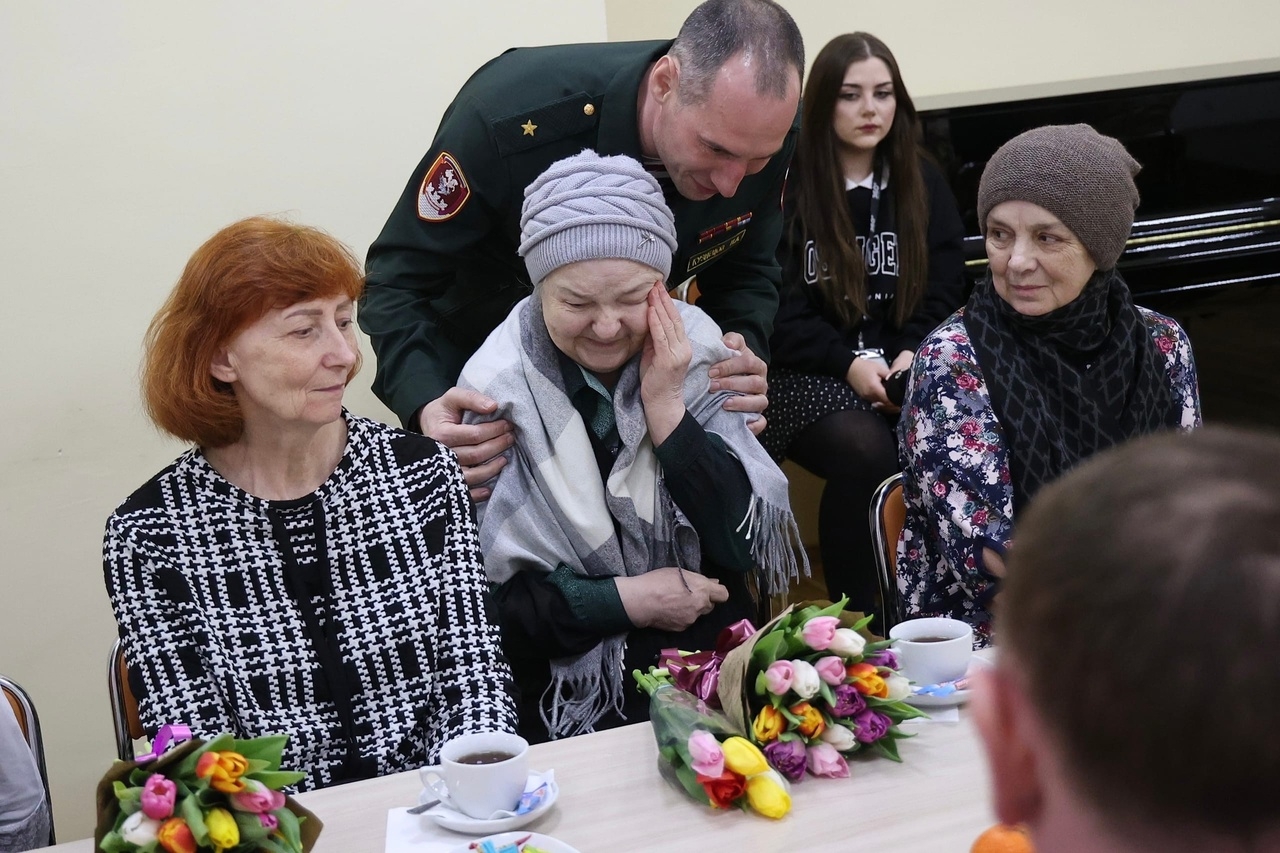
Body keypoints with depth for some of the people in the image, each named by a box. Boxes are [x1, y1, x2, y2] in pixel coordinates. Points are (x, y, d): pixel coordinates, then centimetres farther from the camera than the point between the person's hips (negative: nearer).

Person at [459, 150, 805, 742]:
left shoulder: (698, 355, -2)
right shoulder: (497, 391, -9)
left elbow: (745, 542, -7)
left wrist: (665, 408, -14)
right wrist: (623, 600, -13)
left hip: (718, 681, 2)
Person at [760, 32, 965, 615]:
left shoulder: (922, 183, 13)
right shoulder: (789, 184, 0)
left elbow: (943, 292, 9)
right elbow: (779, 308, -4)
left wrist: (913, 357, -11)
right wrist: (849, 363, -17)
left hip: (906, 365, 4)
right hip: (809, 372, -3)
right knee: (865, 451, -34)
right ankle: (854, 621, -17)